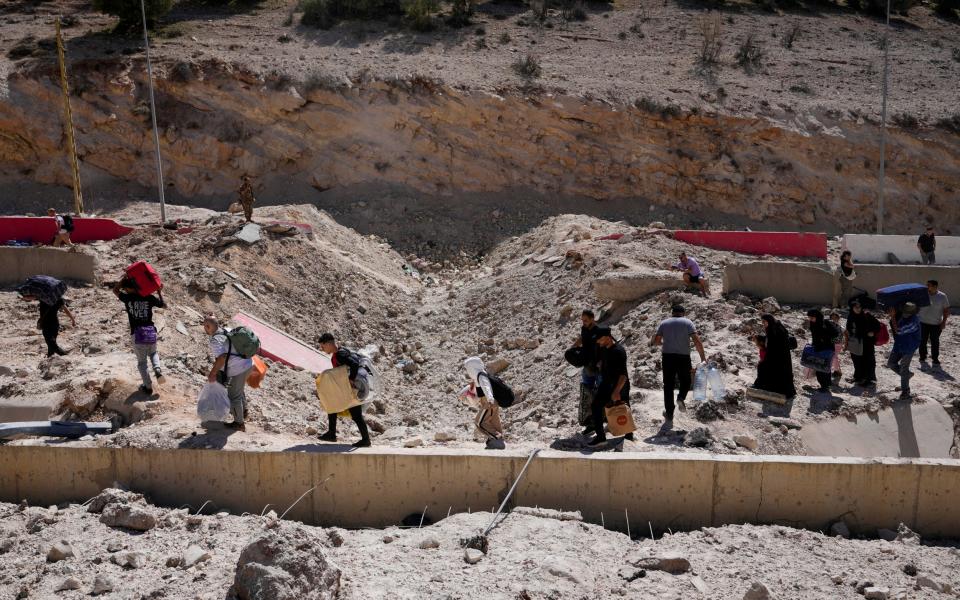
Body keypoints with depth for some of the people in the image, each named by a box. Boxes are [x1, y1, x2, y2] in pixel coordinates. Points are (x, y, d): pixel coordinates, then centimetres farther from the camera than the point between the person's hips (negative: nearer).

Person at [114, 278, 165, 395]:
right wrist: (159, 292, 26)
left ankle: (148, 386, 11)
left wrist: (124, 278, 21)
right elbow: (164, 305, 17)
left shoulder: (127, 298, -1)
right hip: (151, 332, 2)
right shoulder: (149, 298, 2)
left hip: (137, 334, -2)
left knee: (142, 362, 11)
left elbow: (115, 289, 21)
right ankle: (158, 371, 1)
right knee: (153, 353, 28)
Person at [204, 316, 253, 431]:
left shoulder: (215, 340, -20)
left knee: (234, 396, 10)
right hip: (248, 364, 9)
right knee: (239, 389, 31)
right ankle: (243, 411, 51)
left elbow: (221, 358, -32)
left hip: (237, 370, -9)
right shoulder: (227, 331, 6)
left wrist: (212, 374, -23)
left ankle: (239, 423, 24)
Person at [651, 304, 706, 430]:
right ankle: (681, 397, -7)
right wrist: (703, 357, -2)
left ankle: (669, 417, 2)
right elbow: (697, 341, -8)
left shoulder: (664, 323, 9)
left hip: (668, 357, 1)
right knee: (685, 381, 23)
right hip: (684, 357, -1)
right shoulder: (688, 322, 3)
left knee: (668, 386, 6)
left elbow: (655, 341, 6)